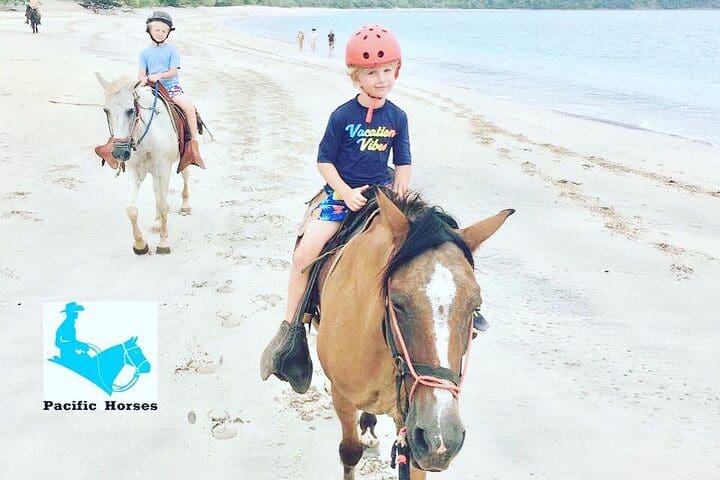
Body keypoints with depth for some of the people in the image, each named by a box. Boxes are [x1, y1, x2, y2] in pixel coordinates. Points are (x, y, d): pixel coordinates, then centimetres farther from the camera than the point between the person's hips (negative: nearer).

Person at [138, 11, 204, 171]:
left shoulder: (172, 50, 4)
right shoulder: (145, 52, 10)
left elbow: (173, 72, -5)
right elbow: (142, 73, 6)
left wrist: (159, 76, -23)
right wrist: (143, 78, -19)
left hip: (171, 86, -2)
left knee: (189, 107, -27)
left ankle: (194, 146, -23)